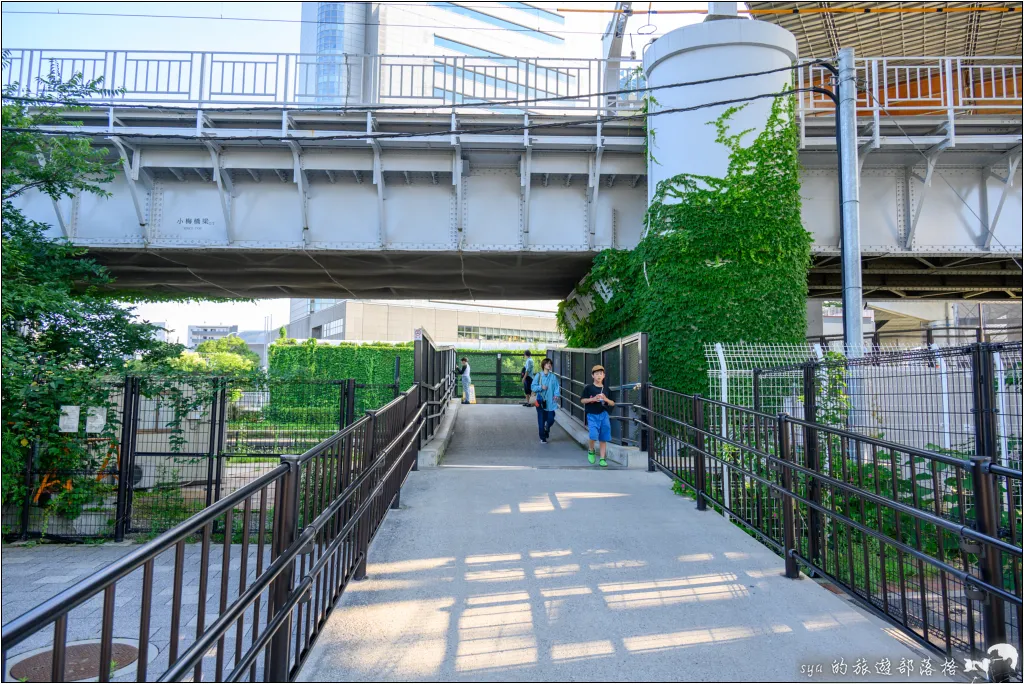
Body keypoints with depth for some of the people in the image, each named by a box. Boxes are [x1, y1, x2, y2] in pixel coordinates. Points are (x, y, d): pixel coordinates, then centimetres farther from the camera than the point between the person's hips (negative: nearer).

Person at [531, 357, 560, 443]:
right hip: (541, 401, -1)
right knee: (541, 420, 2)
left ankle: (547, 428, 34)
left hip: (550, 402, 1)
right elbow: (533, 387, -2)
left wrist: (556, 394, -17)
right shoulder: (538, 375, -2)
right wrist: (541, 387, -17)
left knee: (551, 419, 0)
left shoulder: (553, 376, 2)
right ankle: (543, 438, 17)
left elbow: (557, 387, 0)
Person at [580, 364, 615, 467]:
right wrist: (593, 399, -14)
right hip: (592, 415, -3)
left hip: (604, 415, 3)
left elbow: (613, 404, 11)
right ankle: (591, 451, 12)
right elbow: (582, 400, 0)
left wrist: (606, 399, -9)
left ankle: (602, 459, 13)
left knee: (603, 438, 3)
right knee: (593, 435, -18)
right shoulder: (588, 388, -1)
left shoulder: (606, 390, 7)